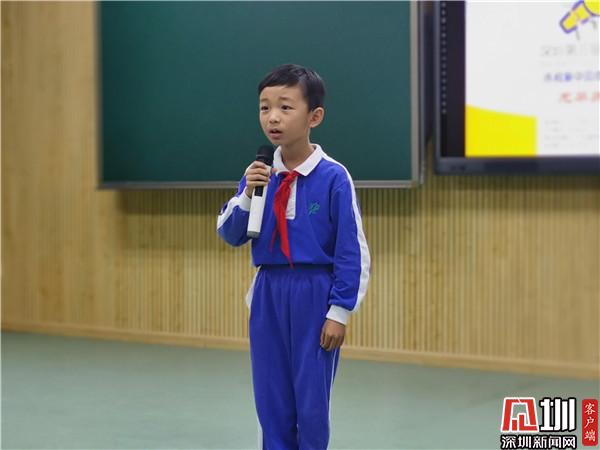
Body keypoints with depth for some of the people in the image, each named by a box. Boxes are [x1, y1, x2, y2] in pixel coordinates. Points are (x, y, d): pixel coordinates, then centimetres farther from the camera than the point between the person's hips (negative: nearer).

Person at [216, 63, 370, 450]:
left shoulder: (333, 177, -13)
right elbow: (230, 235, 6)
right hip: (268, 294, 5)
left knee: (312, 402, 6)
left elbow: (352, 252, -10)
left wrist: (339, 311, -9)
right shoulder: (258, 174, 1)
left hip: (314, 294, -5)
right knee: (271, 400, 12)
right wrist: (248, 194, -11)